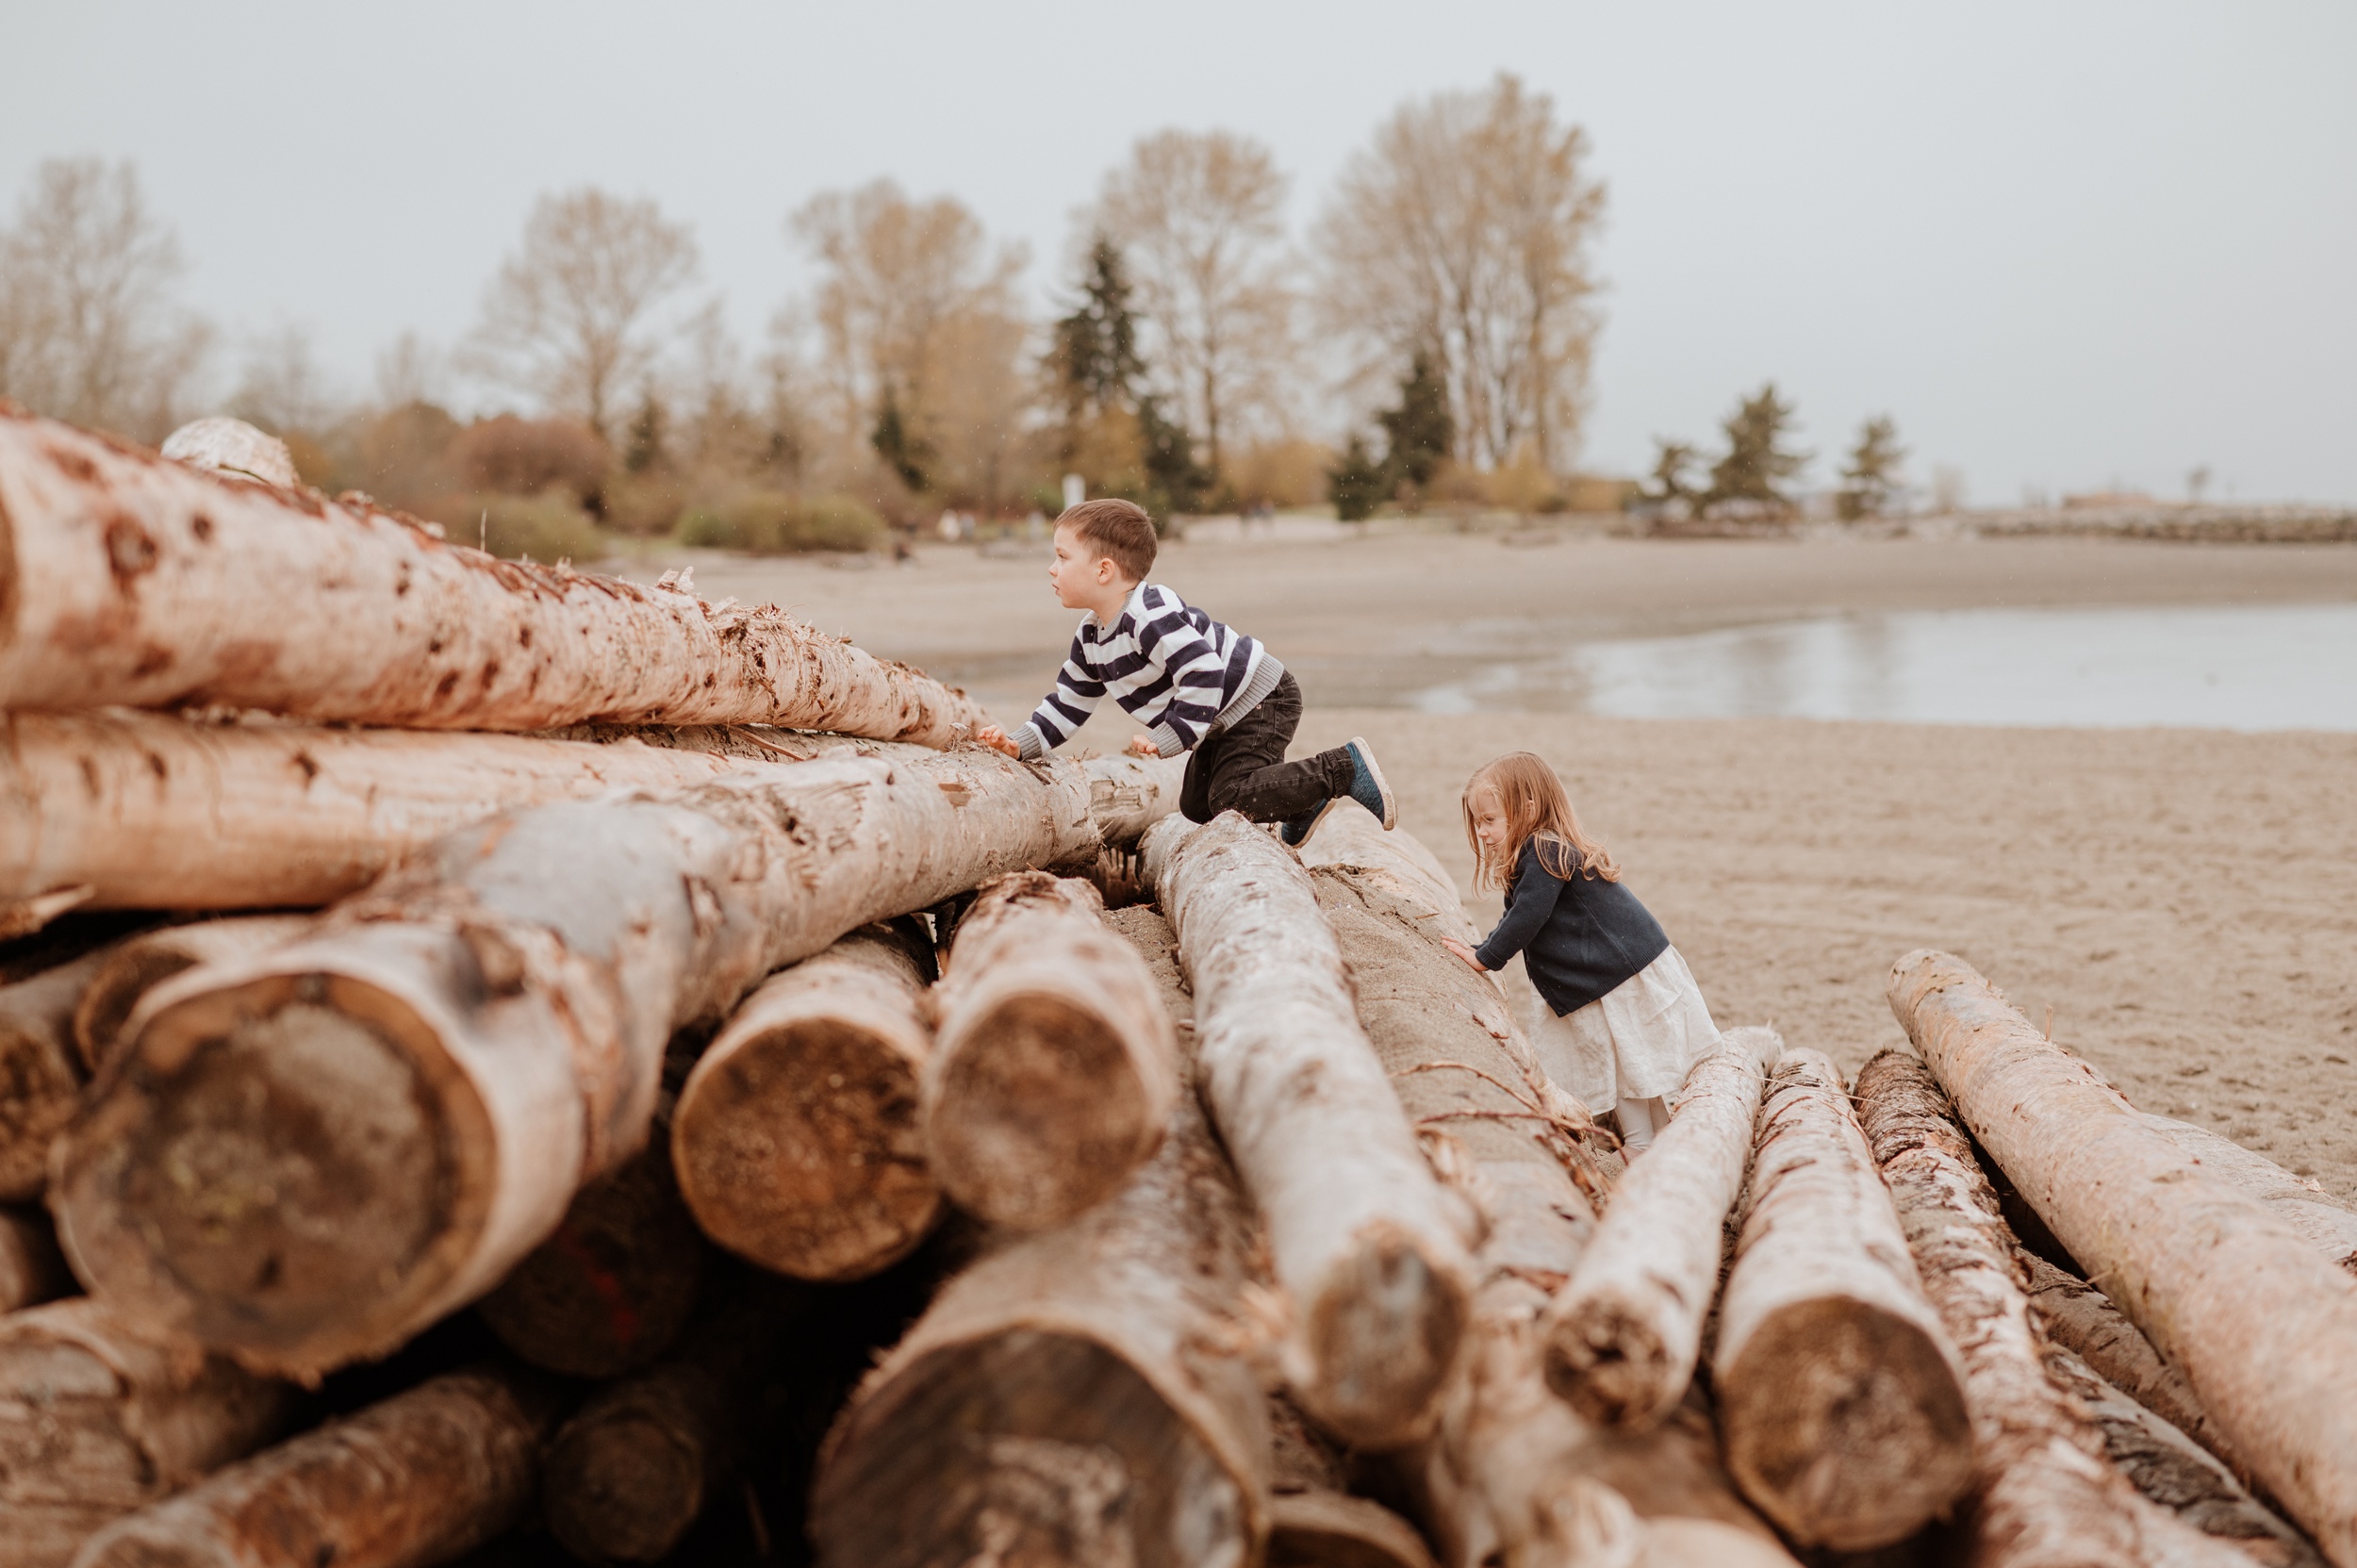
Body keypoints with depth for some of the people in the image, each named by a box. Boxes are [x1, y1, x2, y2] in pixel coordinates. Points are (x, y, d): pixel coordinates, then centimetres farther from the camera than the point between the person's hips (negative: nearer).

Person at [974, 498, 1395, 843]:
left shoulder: (1153, 617, -30)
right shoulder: (1091, 638, 2)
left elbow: (1203, 675, -35)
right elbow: (1068, 705, 9)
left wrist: (1166, 740, -32)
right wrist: (1020, 743, -5)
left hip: (1261, 700, -10)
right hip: (1222, 721, 10)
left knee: (1233, 797, -21)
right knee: (1196, 809, 15)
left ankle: (1344, 767, -9)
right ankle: (1307, 797, 29)